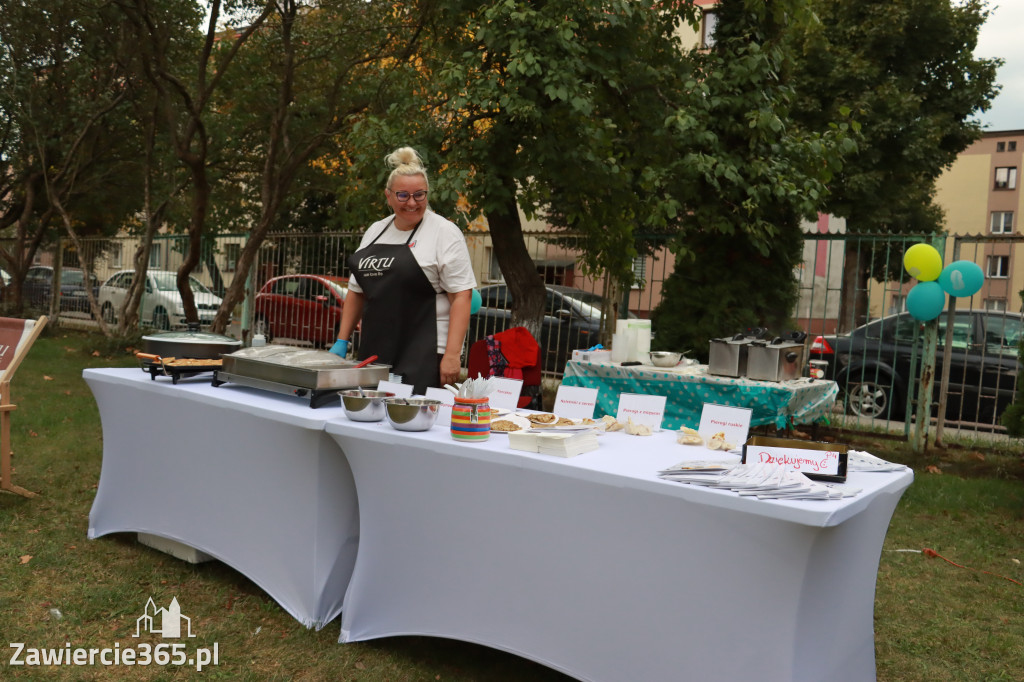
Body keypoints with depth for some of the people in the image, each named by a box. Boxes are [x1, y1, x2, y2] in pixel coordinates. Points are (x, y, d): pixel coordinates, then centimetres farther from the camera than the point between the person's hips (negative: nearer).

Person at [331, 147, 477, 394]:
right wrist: (342, 341, 15)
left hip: (424, 356, -6)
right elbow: (357, 290, 21)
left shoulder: (444, 232, -5)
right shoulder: (375, 231, 15)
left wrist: (452, 355, -19)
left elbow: (461, 296, -12)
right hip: (374, 353, 6)